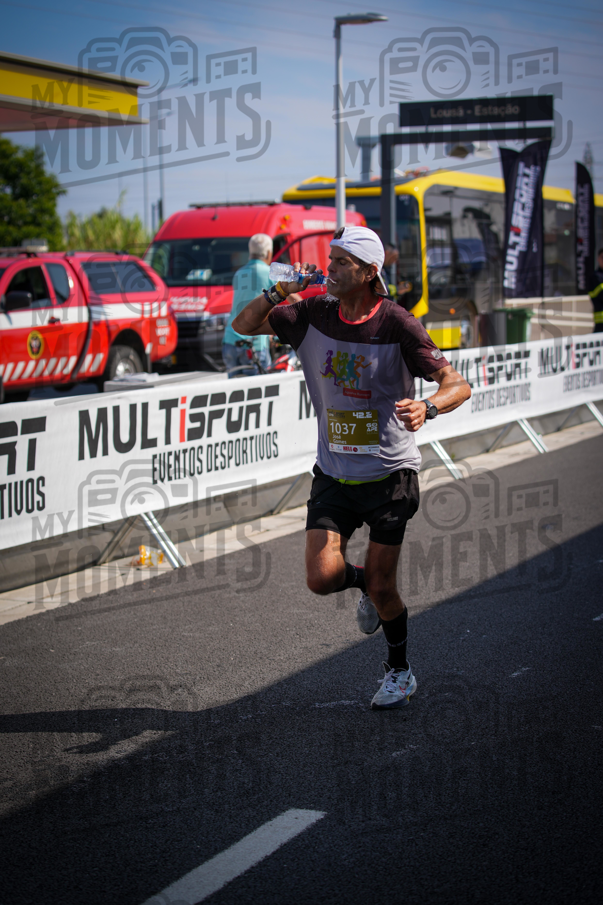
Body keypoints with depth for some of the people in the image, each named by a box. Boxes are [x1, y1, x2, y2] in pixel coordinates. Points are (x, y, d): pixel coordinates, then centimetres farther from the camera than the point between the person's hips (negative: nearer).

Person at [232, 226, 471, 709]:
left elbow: (458, 384, -14)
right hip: (334, 474, 3)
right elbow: (244, 325, 5)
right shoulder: (314, 313, -2)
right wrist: (281, 292, -13)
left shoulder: (396, 324, -13)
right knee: (322, 578, -10)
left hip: (390, 474, -3)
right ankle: (365, 581, 27)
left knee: (382, 589, 1)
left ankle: (399, 671, 29)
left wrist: (427, 407, -36)